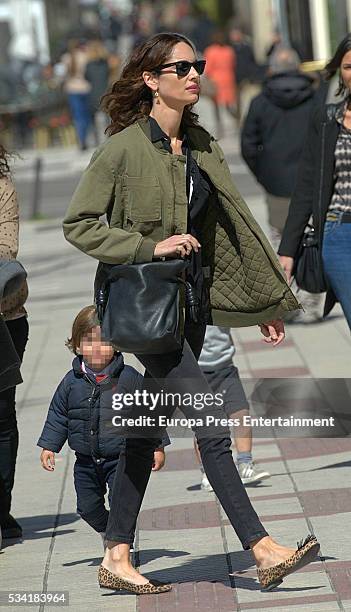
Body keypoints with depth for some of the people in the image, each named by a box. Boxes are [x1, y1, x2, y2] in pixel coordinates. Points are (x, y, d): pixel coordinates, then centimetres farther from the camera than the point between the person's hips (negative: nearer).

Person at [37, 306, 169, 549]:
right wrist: (49, 446, 5)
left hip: (120, 457, -4)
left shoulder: (129, 378, -8)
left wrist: (158, 446, -1)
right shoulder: (72, 382, 0)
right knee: (88, 507, 10)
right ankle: (108, 537, 35)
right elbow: (58, 415, 10)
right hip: (86, 461, 4)